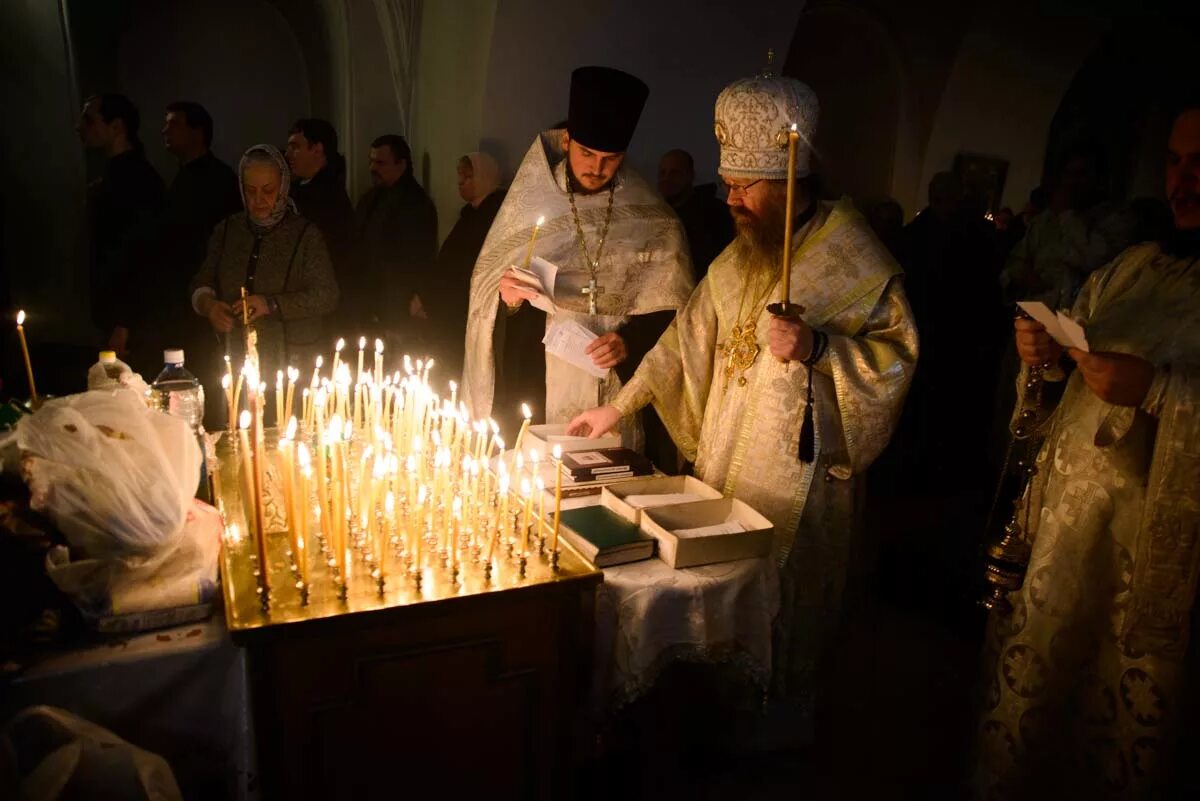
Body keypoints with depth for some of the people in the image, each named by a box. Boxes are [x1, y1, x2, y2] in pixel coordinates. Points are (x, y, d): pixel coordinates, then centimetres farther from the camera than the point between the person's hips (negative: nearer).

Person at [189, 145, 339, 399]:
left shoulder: (305, 234, 0)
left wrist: (271, 305, -18)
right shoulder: (227, 229, 12)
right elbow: (201, 284, 15)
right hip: (234, 357, 3)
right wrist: (208, 305, -8)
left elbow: (326, 297, -7)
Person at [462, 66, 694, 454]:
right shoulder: (528, 203, 2)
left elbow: (667, 310, 0)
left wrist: (630, 342, -16)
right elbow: (485, 288, 7)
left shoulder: (653, 223, -1)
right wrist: (505, 296, -14)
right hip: (531, 384, 1)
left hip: (612, 393, 0)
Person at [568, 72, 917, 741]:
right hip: (724, 461, 7)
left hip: (797, 475, -6)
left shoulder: (853, 256, -11)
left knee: (779, 612, 5)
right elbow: (688, 337, 15)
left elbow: (897, 353, -12)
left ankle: (781, 736, 28)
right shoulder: (741, 255, 11)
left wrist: (817, 347, -28)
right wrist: (619, 407, 12)